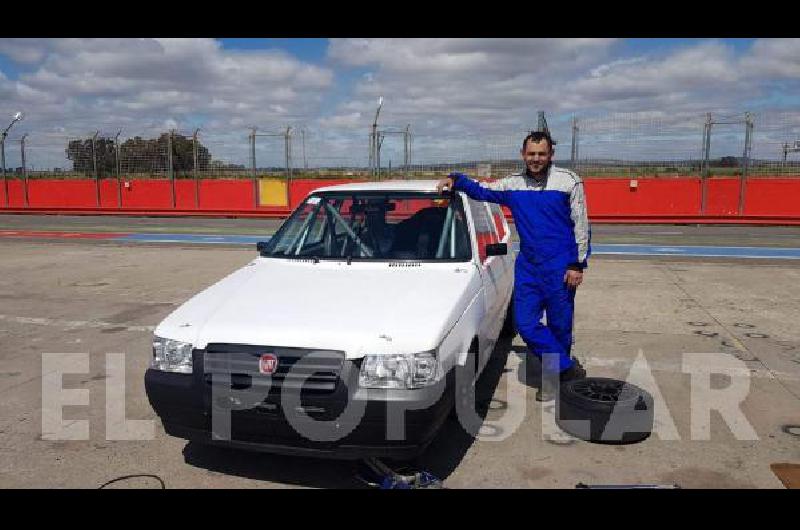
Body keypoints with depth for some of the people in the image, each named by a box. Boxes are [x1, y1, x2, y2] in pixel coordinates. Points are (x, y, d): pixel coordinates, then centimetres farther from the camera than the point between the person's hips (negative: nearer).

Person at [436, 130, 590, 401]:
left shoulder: (568, 181, -1)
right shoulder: (512, 184, 9)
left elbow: (581, 225, -2)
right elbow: (480, 191, 19)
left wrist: (578, 265, -7)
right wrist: (455, 179, 1)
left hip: (561, 266, -3)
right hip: (527, 266, 4)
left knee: (559, 327, 3)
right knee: (525, 323, -3)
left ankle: (555, 374, 21)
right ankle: (568, 369, 8)